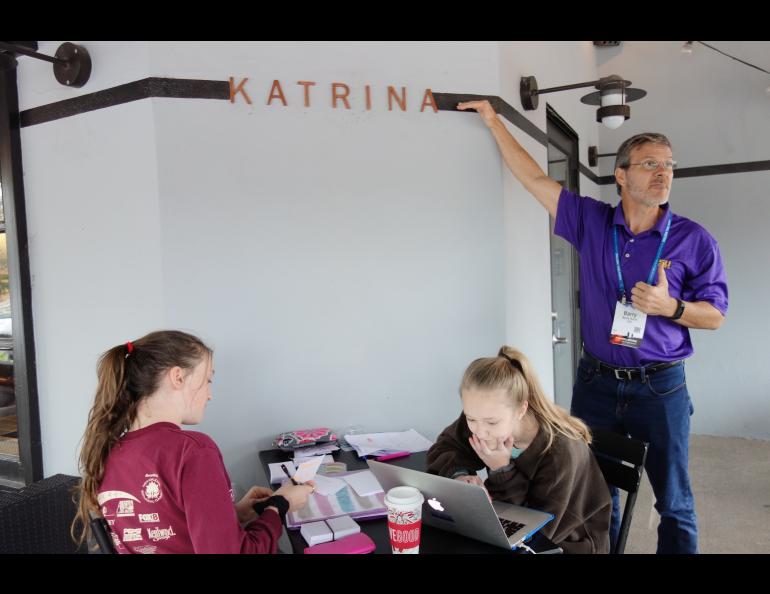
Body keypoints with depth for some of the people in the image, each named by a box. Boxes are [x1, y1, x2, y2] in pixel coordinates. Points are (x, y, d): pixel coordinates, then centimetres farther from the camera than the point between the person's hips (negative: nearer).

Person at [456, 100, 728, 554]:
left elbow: (715, 315, 0)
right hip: (596, 381, 2)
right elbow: (535, 178, 2)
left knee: (674, 502, 10)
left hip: (661, 386, -2)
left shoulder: (694, 240, -5)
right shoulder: (591, 221, 0)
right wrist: (494, 121, 4)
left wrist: (670, 307, -21)